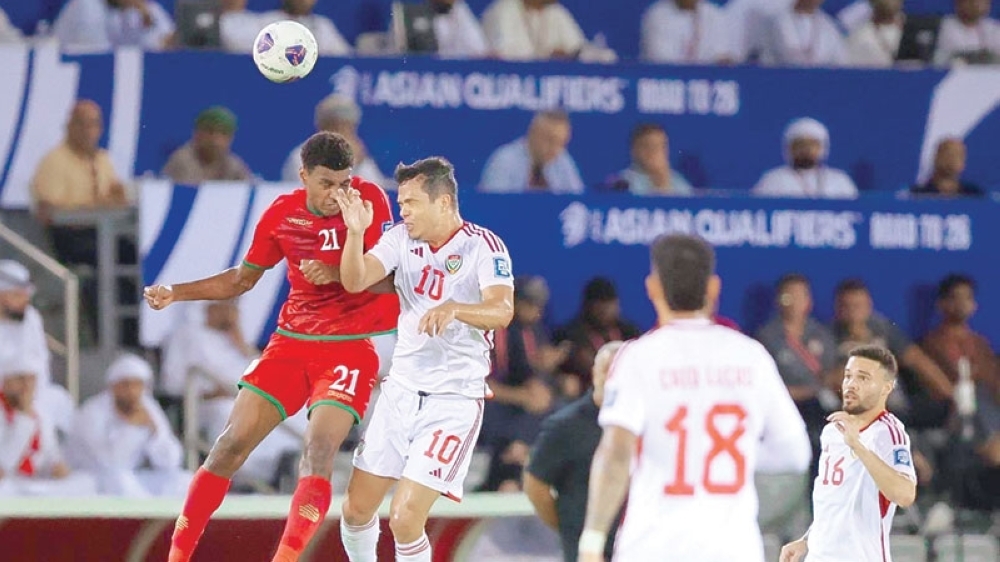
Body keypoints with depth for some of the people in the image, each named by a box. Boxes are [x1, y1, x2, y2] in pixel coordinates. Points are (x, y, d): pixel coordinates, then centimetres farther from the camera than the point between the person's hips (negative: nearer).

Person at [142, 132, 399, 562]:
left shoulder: (368, 200, -10)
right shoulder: (282, 214, 1)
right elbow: (243, 279, 15)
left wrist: (337, 274, -28)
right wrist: (174, 294, 7)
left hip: (351, 346, -4)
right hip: (292, 340, 4)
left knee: (318, 450, -23)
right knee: (232, 443, -3)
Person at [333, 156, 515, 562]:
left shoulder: (483, 246, -13)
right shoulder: (402, 238, 4)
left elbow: (502, 312, -27)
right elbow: (355, 281, -8)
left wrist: (453, 308, -46)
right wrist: (356, 232, -26)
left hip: (454, 398, -6)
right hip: (401, 388, 6)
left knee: (405, 518, -15)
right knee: (357, 508, 9)